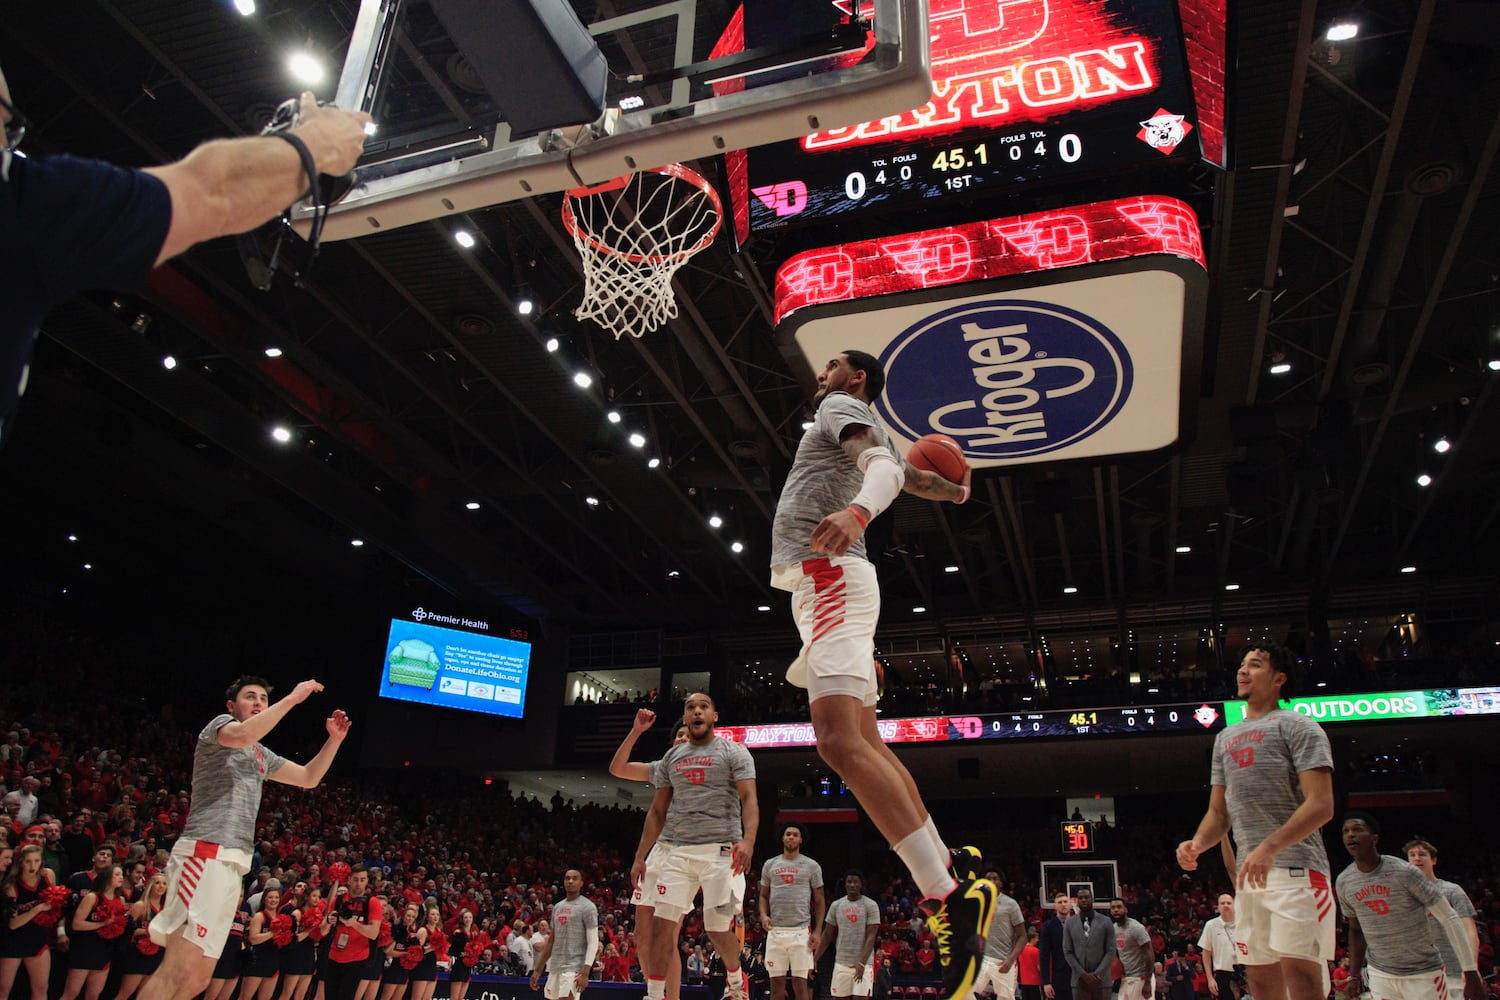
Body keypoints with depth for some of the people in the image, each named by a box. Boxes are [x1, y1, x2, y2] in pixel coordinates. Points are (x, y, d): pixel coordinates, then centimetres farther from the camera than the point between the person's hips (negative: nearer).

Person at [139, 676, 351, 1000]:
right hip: (205, 853, -9)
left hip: (232, 863, 9)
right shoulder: (219, 724, 3)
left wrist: (334, 739, 15)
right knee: (180, 971, -19)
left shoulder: (262, 755, 28)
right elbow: (242, 735, -22)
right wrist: (292, 698, -17)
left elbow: (308, 778, 29)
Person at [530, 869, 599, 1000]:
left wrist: (585, 972, -21)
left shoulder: (587, 907, -6)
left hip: (574, 968, -7)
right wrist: (537, 970, 18)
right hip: (554, 967, 8)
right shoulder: (558, 907, 15)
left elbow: (593, 942, -11)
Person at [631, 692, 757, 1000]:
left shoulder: (733, 752, 0)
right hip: (678, 851, 4)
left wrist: (748, 840, -28)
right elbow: (657, 811, 16)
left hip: (721, 850, -4)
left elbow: (749, 799, -11)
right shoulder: (671, 758, 14)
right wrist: (640, 856, 9)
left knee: (718, 930, 1)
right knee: (661, 924, -3)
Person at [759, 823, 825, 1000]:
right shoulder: (770, 864, 10)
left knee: (800, 983, -2)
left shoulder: (811, 866, 3)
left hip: (801, 932, -2)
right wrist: (763, 915, -5)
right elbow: (764, 895, 16)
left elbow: (819, 901, 5)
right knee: (776, 983, 6)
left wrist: (817, 931, -4)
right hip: (775, 931, 2)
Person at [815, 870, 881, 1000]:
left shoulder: (871, 905, -5)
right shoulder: (836, 905, 6)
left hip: (863, 963, -4)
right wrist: (814, 959, 6)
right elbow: (827, 935, 12)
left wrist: (862, 963, -21)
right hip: (841, 963, 4)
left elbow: (871, 937, -11)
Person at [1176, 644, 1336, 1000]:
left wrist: (1270, 847, -25)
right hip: (1250, 874, 7)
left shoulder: (1295, 725, -1)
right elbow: (1218, 812, 21)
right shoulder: (1225, 738, 20)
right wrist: (1196, 845, 0)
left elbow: (1321, 805, -13)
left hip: (1295, 868, -7)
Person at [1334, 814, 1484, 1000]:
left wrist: (1471, 974, -12)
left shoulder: (1405, 872, -16)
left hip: (1423, 973, -4)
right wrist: (1354, 975, 7)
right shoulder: (1342, 882, -2)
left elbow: (1449, 918, -11)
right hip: (1380, 975, 4)